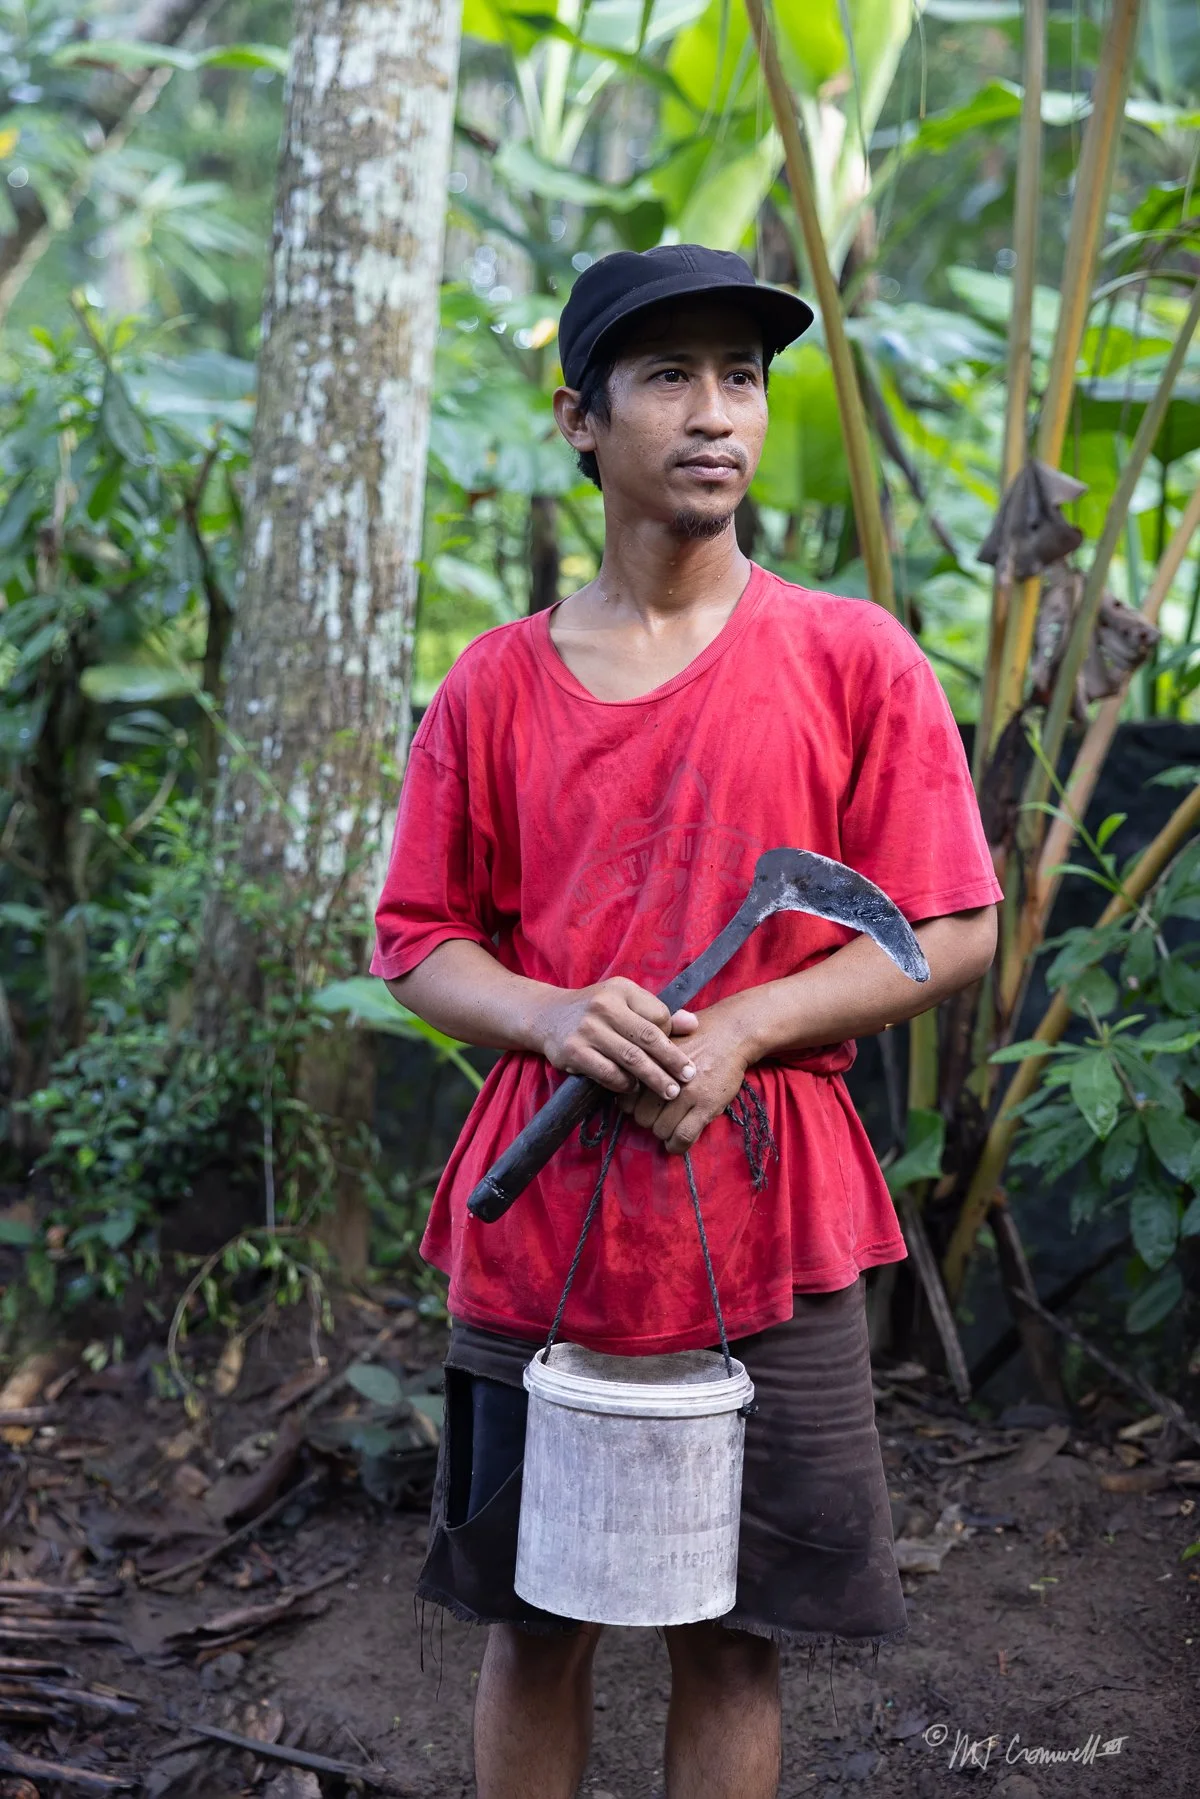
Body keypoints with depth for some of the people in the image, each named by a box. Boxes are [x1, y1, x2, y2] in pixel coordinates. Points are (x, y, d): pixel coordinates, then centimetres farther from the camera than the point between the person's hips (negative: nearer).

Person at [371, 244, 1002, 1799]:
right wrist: (557, 1015, -13)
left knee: (733, 1637, 10)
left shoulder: (855, 658, 0)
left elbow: (953, 932, -1)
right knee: (532, 1625, 13)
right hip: (536, 1219, 1)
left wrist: (740, 1031, -14)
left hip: (768, 1223, -1)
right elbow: (417, 943, 8)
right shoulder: (495, 684, 4)